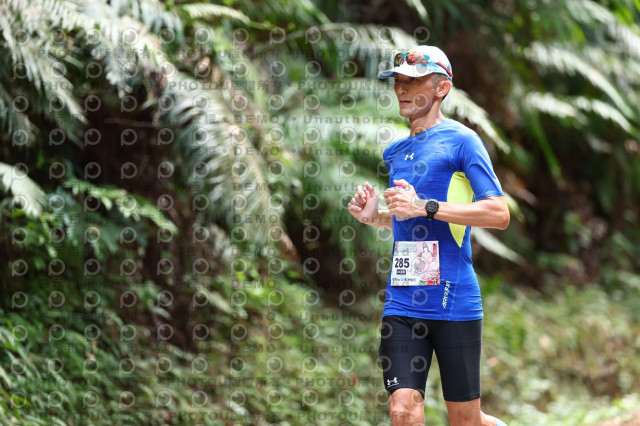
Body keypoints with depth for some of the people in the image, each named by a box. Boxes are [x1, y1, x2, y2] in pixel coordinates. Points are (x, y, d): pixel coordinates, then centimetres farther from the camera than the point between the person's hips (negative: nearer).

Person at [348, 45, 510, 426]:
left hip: (455, 302, -5)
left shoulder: (461, 140, -5)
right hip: (402, 301, 5)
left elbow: (499, 213, -13)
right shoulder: (395, 152, 15)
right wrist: (374, 216, 8)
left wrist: (426, 207, -19)